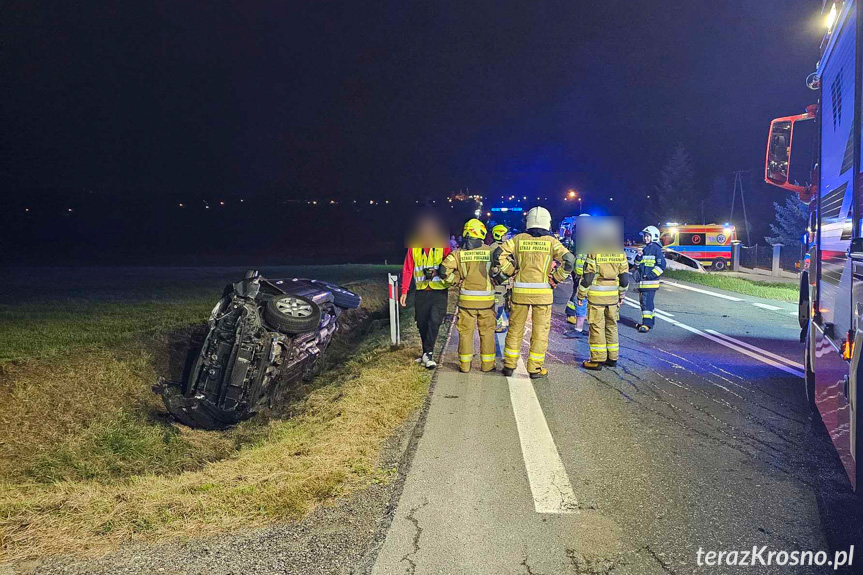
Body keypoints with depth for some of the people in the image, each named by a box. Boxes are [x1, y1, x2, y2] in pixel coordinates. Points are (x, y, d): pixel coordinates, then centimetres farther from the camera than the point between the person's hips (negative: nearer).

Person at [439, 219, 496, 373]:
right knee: (487, 332, 11)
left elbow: (444, 270, -10)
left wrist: (455, 279, 5)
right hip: (487, 299, 0)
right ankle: (488, 364, 17)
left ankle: (465, 364, 15)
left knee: (466, 332, 10)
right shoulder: (490, 251, -5)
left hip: (466, 299, 1)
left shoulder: (459, 253, -2)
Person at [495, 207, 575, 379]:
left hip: (520, 291, 2)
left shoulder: (519, 239, 3)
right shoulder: (551, 241, 0)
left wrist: (511, 271, 5)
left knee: (515, 328, 13)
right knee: (540, 331, 7)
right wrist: (556, 278, -2)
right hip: (543, 292, -2)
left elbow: (499, 255, -4)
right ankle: (535, 368, 10)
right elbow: (569, 261, -11)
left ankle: (509, 365, 18)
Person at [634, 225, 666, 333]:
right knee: (643, 302, 13)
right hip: (642, 282, 9)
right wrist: (639, 257, 5)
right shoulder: (645, 249, 19)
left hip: (650, 282, -9)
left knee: (647, 302, -13)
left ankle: (647, 323, -13)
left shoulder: (656, 249, -8)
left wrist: (651, 275, -17)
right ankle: (649, 322, 22)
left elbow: (661, 265, -14)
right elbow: (638, 264, 25)